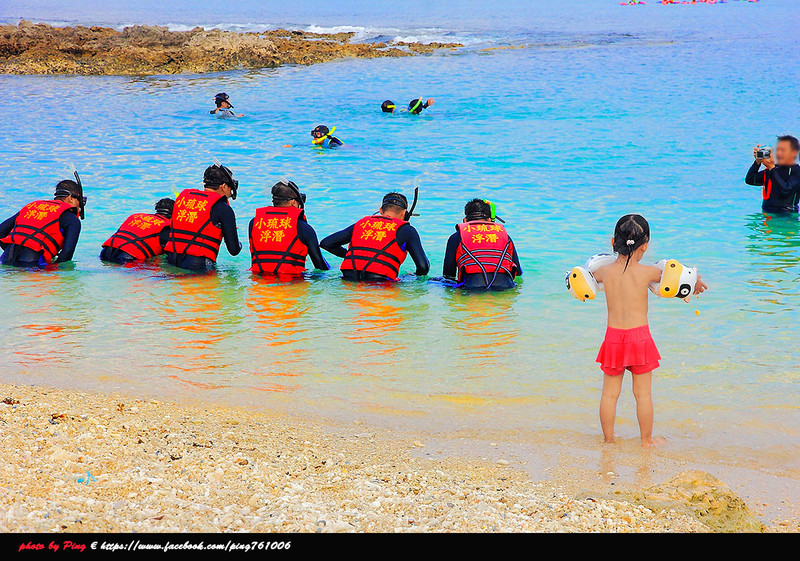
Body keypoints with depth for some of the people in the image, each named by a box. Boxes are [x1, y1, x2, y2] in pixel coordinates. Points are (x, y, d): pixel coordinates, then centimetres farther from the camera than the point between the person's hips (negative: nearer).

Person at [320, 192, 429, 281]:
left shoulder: (361, 223, 23)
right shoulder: (406, 230, 12)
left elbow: (325, 243, 25)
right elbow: (423, 267, 3)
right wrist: (415, 276, 27)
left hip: (349, 279, 4)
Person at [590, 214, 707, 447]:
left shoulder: (605, 271, -2)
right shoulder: (647, 272, -10)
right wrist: (695, 284, 23)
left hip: (613, 337, 2)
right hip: (639, 336, -2)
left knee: (610, 393, 11)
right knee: (643, 393, 9)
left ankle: (608, 439, 20)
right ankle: (646, 440, 18)